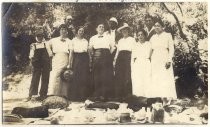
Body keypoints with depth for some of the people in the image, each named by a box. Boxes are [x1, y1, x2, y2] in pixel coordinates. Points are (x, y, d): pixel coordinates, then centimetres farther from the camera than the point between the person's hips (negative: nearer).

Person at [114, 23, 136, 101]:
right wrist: (115, 60, 11)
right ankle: (119, 95, 2)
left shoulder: (132, 39, 11)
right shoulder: (120, 41, 24)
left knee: (127, 77, -10)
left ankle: (128, 96, -7)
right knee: (119, 77, -2)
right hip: (120, 58, 4)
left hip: (128, 57, -4)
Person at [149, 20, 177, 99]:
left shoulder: (168, 35, 3)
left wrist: (169, 60, -13)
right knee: (156, 80, -1)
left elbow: (171, 49, -2)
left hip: (164, 60, -4)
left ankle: (168, 97, -8)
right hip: (155, 61, 4)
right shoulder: (153, 37, 15)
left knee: (166, 79, -9)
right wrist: (149, 61, 9)